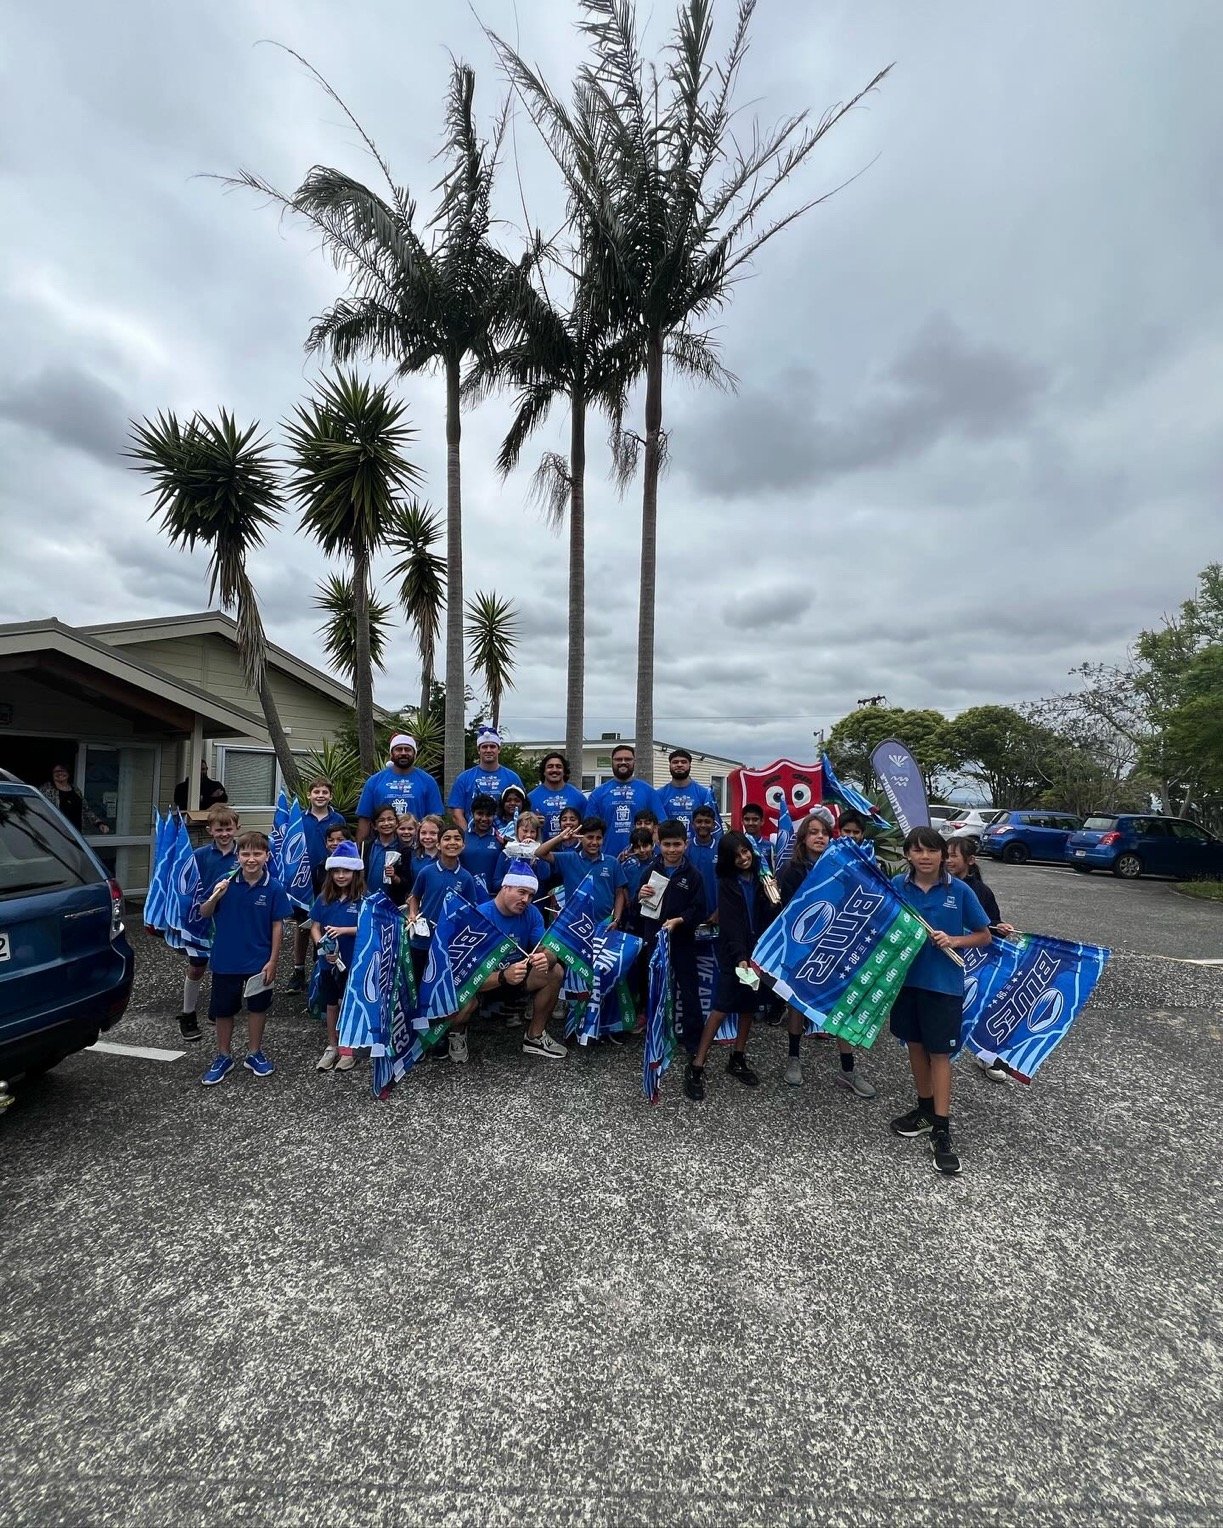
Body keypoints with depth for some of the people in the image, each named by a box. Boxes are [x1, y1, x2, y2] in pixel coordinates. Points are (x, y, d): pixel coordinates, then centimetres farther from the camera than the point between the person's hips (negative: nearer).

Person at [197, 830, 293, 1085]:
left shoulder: (274, 888, -12)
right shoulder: (226, 883, -10)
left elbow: (277, 925, -7)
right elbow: (204, 914, -1)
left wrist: (272, 961, -7)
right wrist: (215, 897, -22)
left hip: (259, 961, -1)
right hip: (226, 960, 1)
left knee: (258, 1007, 15)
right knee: (223, 1009, 14)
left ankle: (254, 1054, 33)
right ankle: (223, 1057, 33)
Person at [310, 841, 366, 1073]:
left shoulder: (363, 899, -11)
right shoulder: (324, 898, 1)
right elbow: (315, 927, 2)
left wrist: (343, 930, -24)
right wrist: (322, 947, -14)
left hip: (353, 962, -4)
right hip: (329, 962, 4)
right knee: (331, 1005, 17)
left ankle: (347, 1049, 24)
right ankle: (332, 1047, 33)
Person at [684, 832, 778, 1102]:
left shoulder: (761, 877, 7)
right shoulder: (727, 883, -5)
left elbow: (770, 917, 8)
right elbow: (730, 925, -13)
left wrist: (773, 904, -13)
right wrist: (740, 957, -23)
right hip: (734, 953, -4)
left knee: (750, 1006, 11)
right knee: (721, 1007, -7)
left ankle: (738, 1059, 25)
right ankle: (696, 1066, -2)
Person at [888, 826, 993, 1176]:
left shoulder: (960, 891, -8)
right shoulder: (896, 885, -4)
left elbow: (984, 935, 1)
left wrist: (954, 941, -15)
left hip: (943, 983, -3)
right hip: (905, 975, 3)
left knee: (939, 1052, 3)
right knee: (915, 1045, 16)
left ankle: (941, 1130, 12)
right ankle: (925, 1109, 34)